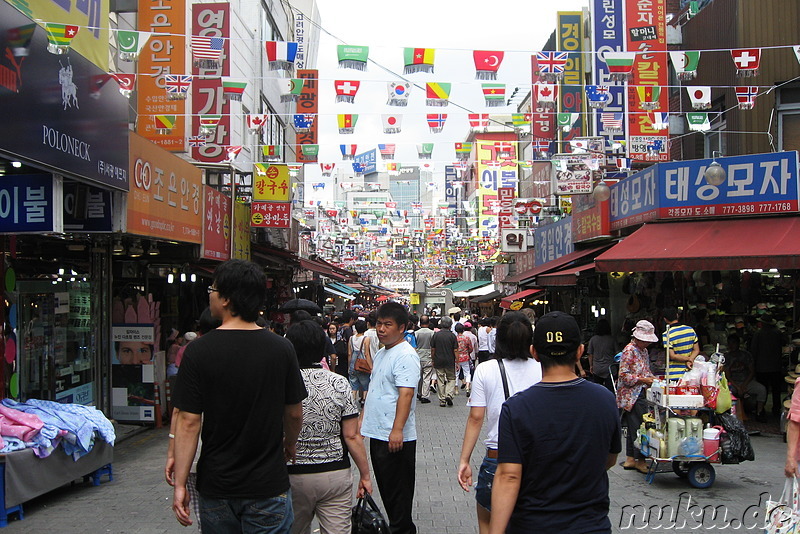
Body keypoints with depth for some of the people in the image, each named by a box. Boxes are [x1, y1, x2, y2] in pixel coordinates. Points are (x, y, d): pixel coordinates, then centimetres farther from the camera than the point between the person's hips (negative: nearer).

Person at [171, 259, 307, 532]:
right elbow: (294, 413, 1)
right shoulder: (282, 348, -8)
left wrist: (180, 484, -5)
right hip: (268, 486, 0)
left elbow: (189, 421, -13)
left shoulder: (198, 351, -12)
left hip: (216, 487, 0)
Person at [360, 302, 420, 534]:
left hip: (396, 438, -10)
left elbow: (406, 393, -25)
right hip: (377, 433, 10)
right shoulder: (382, 353, 15)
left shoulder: (406, 355, -16)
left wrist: (397, 429, -31)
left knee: (398, 491, 1)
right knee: (385, 488, 19)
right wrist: (364, 418, 22)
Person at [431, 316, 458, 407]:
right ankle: (449, 395, -7)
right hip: (450, 361, -1)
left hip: (438, 361, 1)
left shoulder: (436, 335, -1)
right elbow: (455, 350, -4)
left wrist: (433, 360, 12)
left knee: (440, 381, 7)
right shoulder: (452, 335, -4)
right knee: (451, 378, 13)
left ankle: (442, 400, 8)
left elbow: (432, 349, 1)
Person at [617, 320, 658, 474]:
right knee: (638, 427, -7)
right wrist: (644, 380, -18)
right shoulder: (629, 350, -12)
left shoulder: (643, 351, 17)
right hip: (631, 395, -9)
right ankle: (640, 460, -1)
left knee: (633, 427, 12)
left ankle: (630, 459, 18)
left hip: (641, 394, 9)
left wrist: (652, 378, 7)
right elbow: (624, 375, -17)